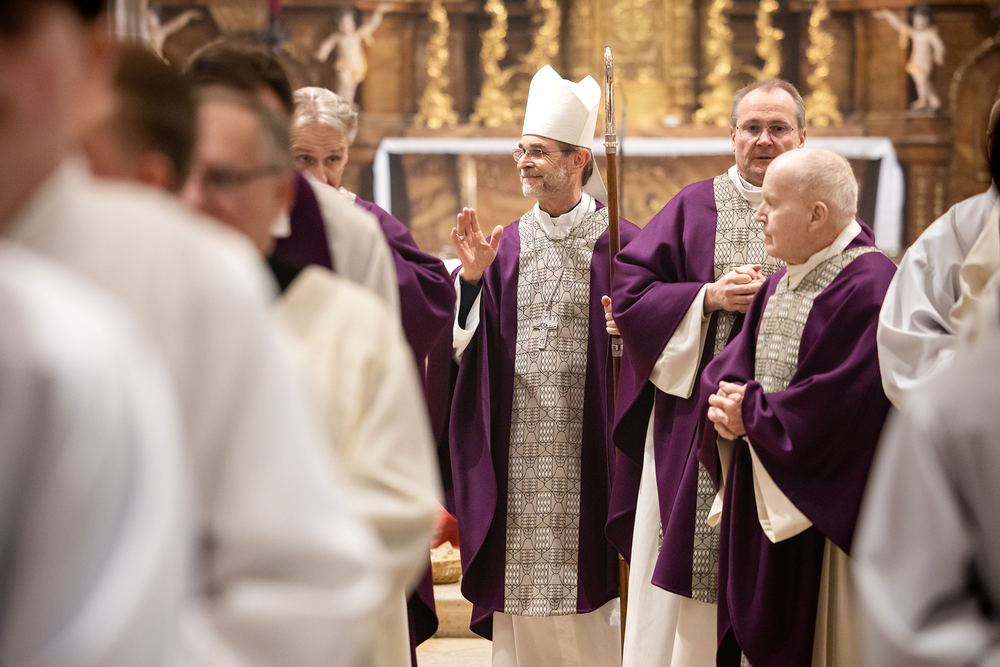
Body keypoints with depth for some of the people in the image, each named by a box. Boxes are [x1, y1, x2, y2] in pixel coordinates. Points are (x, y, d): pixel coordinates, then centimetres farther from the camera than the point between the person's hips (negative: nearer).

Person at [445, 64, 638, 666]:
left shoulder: (615, 241, -2)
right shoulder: (505, 246, 10)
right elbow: (473, 346, 5)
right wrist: (472, 278, -9)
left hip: (585, 449, -3)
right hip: (518, 450, 4)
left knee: (584, 580, 0)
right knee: (521, 578, 6)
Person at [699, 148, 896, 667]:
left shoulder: (870, 288, -18)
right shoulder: (779, 284, 11)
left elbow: (846, 402, -24)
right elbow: (732, 360, 14)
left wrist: (752, 412, -15)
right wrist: (725, 398, -9)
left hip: (824, 503, -8)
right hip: (761, 497, 8)